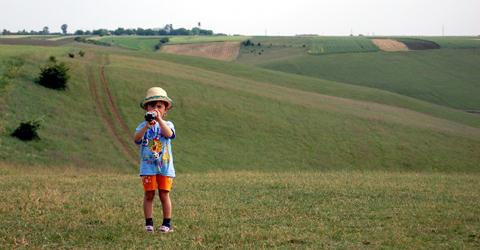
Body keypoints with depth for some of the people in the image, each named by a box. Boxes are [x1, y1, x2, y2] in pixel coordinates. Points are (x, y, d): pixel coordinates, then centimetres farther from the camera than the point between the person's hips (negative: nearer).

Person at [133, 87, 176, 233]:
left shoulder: (167, 124, 4)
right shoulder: (143, 126, 3)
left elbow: (169, 134, -20)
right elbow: (136, 138, -17)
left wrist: (159, 120, -34)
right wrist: (147, 126, -34)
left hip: (165, 166, 0)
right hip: (148, 166, 0)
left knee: (164, 195, 2)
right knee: (149, 194, -1)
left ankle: (167, 223, 9)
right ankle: (148, 223, 5)